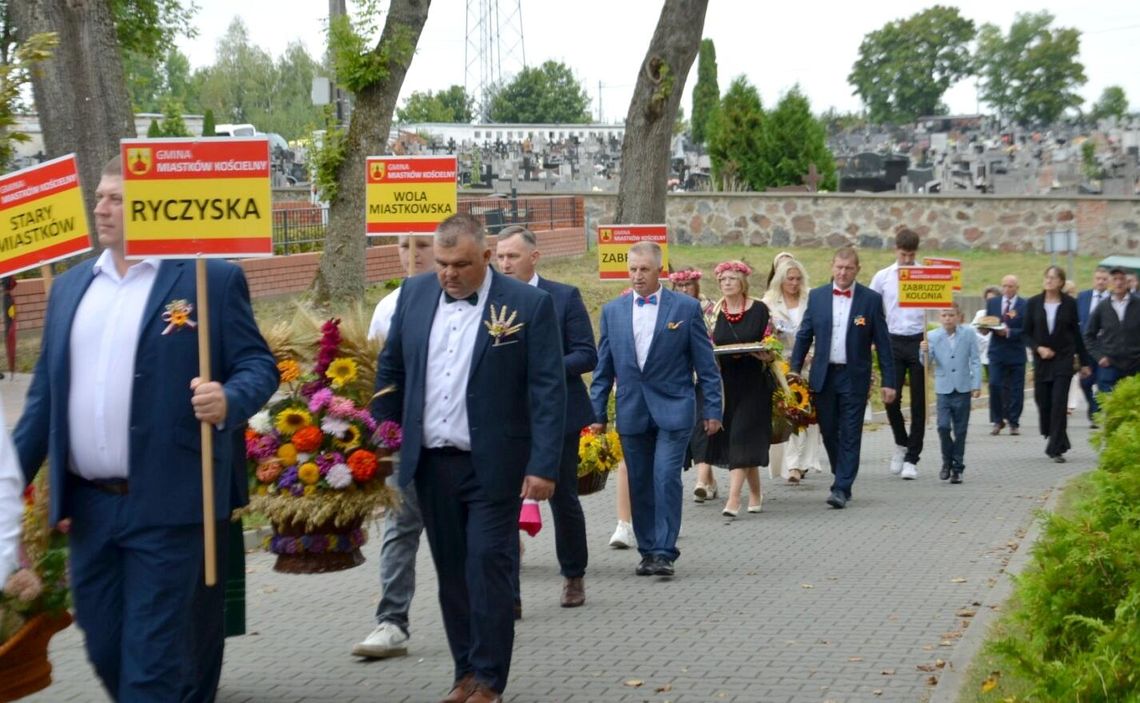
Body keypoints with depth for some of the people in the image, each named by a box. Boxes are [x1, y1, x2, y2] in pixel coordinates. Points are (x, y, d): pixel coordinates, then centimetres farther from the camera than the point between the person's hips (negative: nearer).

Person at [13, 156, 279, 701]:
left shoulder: (212, 278, -3)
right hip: (88, 506, 6)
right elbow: (45, 393, 15)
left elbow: (257, 364, -4)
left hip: (166, 506, -6)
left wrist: (229, 399, -25)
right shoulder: (71, 286, 13)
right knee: (105, 651, 13)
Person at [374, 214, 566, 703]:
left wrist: (543, 465, -14)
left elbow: (548, 390, -9)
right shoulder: (415, 293, 5)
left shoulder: (528, 305, -8)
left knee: (488, 567, -5)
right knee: (451, 571, 10)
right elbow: (390, 369, 13)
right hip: (430, 461, 4)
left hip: (492, 465, -4)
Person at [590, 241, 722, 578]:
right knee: (639, 484, 7)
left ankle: (664, 552, -9)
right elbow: (603, 368, 12)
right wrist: (597, 411, 8)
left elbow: (705, 363, 1)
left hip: (673, 409, -3)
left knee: (666, 478, -13)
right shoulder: (613, 311, 8)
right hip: (632, 411, 3)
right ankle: (648, 551, 17)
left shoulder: (686, 307, 0)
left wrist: (712, 410, -2)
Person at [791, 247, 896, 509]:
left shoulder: (871, 299, -1)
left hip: (854, 378, -3)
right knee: (828, 432, 10)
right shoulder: (816, 296, 5)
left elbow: (882, 343, -1)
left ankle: (842, 489, -2)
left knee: (850, 435, -4)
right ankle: (842, 477, 28)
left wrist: (888, 382, -4)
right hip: (823, 376, 3)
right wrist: (794, 372, 3)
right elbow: (804, 336, 9)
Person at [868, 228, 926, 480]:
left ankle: (911, 458, 9)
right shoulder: (882, 277, 5)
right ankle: (901, 443, 27)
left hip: (919, 342, -1)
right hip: (893, 342, 1)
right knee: (891, 399, -1)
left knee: (918, 402, 1)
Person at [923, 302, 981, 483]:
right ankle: (947, 461, 10)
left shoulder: (969, 334, -1)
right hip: (943, 389, 0)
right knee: (943, 426, -11)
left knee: (960, 431, 5)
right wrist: (924, 351, -25)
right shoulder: (933, 336, -1)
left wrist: (977, 385, -2)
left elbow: (975, 360, 2)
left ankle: (957, 467, 15)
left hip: (963, 388, 0)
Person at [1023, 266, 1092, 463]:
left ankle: (1056, 448, -7)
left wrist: (1084, 362, 9)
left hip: (1064, 358, -2)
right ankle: (1053, 437, 28)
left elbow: (1076, 334, 7)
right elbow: (1027, 334, 6)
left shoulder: (1069, 304, 0)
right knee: (1042, 401, 5)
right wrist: (1038, 348, -13)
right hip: (1041, 359, 2)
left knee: (1059, 403, -9)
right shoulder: (1034, 303, 2)